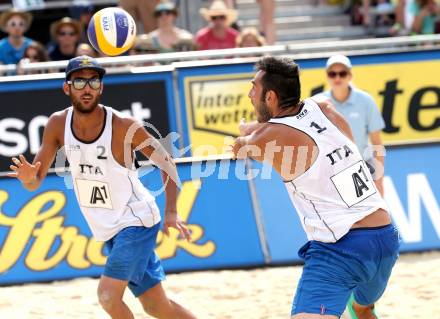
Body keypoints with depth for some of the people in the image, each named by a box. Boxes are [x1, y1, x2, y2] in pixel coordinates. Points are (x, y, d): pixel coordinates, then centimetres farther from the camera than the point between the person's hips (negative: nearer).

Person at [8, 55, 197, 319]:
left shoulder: (123, 127, -20)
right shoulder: (59, 124, -7)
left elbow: (166, 162, -8)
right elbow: (35, 182, -4)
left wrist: (171, 213, -18)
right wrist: (28, 177, -28)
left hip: (137, 221, -6)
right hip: (108, 228, 6)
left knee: (108, 295, -20)